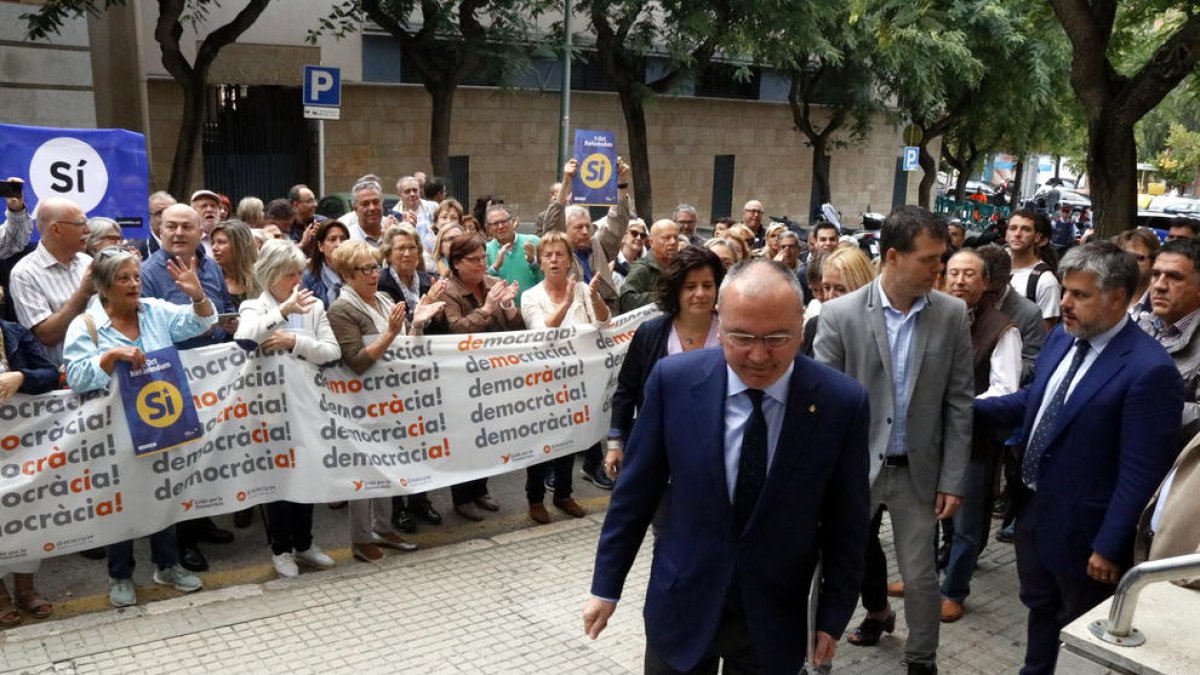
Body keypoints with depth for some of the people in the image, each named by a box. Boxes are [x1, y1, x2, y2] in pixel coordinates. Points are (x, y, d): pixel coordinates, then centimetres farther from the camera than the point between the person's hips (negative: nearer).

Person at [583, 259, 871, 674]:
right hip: (681, 605, 0)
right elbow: (636, 490, -4)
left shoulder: (842, 402, -14)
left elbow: (845, 522, -4)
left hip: (776, 619, 0)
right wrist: (606, 585, 1)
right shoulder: (674, 380, -14)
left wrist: (833, 615, 1)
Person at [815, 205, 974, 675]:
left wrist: (952, 479, -2)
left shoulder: (952, 315, -3)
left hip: (918, 471, 2)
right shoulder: (840, 314, -11)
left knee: (921, 578, 13)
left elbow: (959, 403, 0)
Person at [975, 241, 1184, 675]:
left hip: (1081, 527, -7)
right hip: (1033, 509, 7)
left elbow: (1140, 473, -22)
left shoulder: (1149, 370, -24)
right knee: (1040, 609, 26)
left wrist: (1109, 547, -19)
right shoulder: (1061, 339, 1)